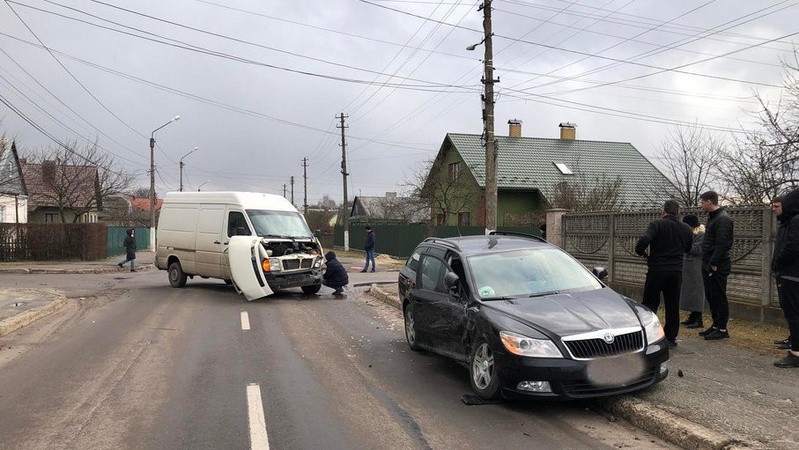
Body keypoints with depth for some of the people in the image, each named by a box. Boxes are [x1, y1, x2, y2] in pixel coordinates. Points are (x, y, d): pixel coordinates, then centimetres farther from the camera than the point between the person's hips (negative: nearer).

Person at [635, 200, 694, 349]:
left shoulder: (657, 224, -10)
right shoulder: (686, 229, 6)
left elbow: (644, 240, -25)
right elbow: (688, 249, 19)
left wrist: (641, 252, -7)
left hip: (657, 270, -4)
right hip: (676, 271, 4)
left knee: (650, 303, 5)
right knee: (673, 306, 11)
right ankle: (670, 338, 15)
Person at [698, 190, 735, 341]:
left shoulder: (723, 219, -15)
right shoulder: (713, 217, 15)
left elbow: (722, 245, -22)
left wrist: (714, 263, -21)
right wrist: (707, 263, 13)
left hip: (717, 266, -10)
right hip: (709, 264, 10)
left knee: (718, 297, -3)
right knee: (710, 296, 14)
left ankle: (722, 330, 4)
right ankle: (716, 325, 23)